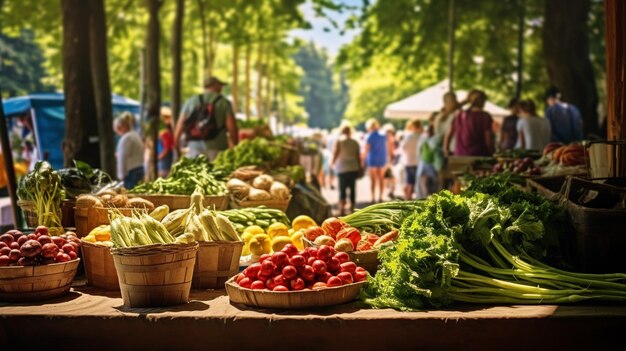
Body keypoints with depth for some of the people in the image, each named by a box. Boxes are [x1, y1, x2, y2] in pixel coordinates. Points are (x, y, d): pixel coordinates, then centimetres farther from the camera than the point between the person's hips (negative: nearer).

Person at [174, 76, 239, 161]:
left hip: (195, 148, 3)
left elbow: (180, 126, 9)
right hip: (217, 150, -2)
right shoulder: (224, 103, 3)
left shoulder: (191, 101, 11)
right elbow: (232, 128, -4)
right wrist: (235, 149, 6)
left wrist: (177, 149, 18)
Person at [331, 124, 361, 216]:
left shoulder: (338, 141, -3)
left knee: (342, 189, -1)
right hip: (353, 168, 2)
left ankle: (342, 209, -13)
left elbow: (335, 153, -7)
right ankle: (352, 208, 14)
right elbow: (358, 156, 7)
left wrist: (332, 163, 8)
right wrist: (359, 167, 15)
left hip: (342, 168, -2)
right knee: (352, 188, 10)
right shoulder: (355, 142, 6)